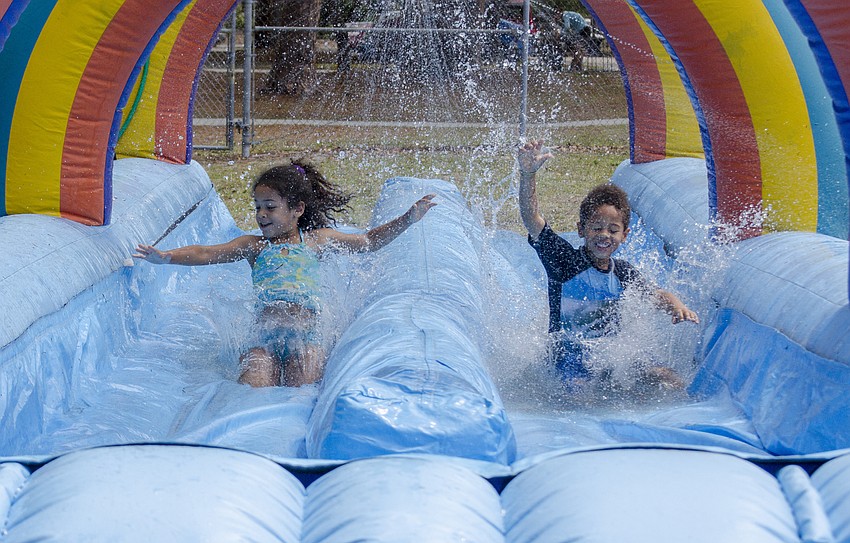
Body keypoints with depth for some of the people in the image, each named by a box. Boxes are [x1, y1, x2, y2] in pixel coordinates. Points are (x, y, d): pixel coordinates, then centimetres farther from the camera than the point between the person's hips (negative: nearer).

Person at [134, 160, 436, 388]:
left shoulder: (315, 240, 19)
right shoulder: (253, 246, 20)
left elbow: (369, 242, 27)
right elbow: (206, 254, 11)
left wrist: (408, 219, 19)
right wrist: (165, 257, -5)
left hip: (305, 337, 0)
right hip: (265, 340, 0)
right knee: (252, 388, -29)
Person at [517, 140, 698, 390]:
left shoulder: (624, 272, 6)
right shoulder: (565, 261, -9)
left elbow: (656, 295, 13)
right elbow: (531, 219, -19)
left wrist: (677, 306, -13)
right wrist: (528, 173, -33)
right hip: (572, 372, -4)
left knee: (669, 380, -12)